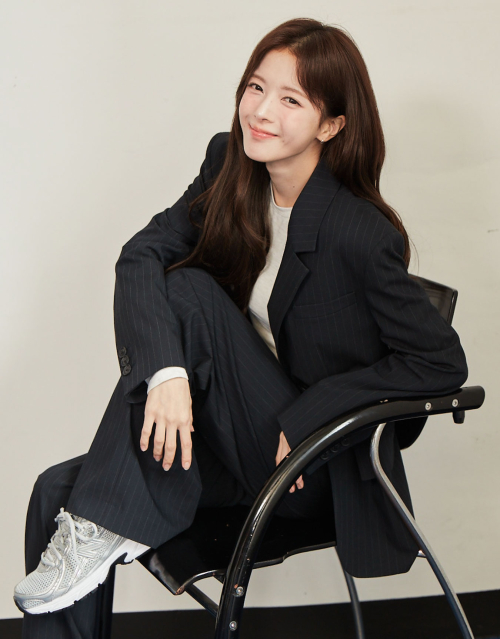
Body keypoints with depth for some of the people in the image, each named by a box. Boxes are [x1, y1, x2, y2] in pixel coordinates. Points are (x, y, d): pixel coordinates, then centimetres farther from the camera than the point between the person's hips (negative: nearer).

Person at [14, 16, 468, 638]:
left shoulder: (361, 236, -21)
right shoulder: (230, 166, -4)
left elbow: (443, 362, -17)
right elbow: (141, 255, -13)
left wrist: (304, 417, -21)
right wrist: (167, 369, -32)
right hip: (238, 439, 6)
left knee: (189, 293, -25)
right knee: (56, 494, -13)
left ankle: (107, 526, -19)